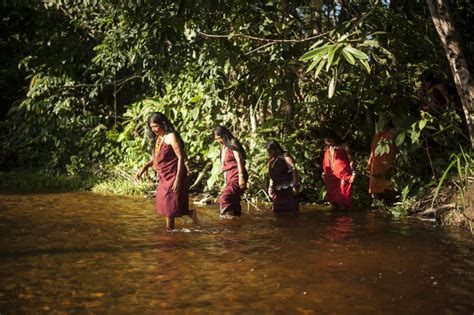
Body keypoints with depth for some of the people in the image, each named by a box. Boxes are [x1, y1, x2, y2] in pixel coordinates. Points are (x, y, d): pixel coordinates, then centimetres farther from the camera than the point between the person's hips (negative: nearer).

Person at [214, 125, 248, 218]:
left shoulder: (232, 143, -4)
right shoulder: (223, 146, 19)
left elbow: (239, 160, -12)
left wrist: (241, 176, -19)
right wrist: (226, 180, 17)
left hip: (236, 175, -9)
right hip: (228, 175, 9)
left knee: (226, 197, -23)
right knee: (233, 200, 7)